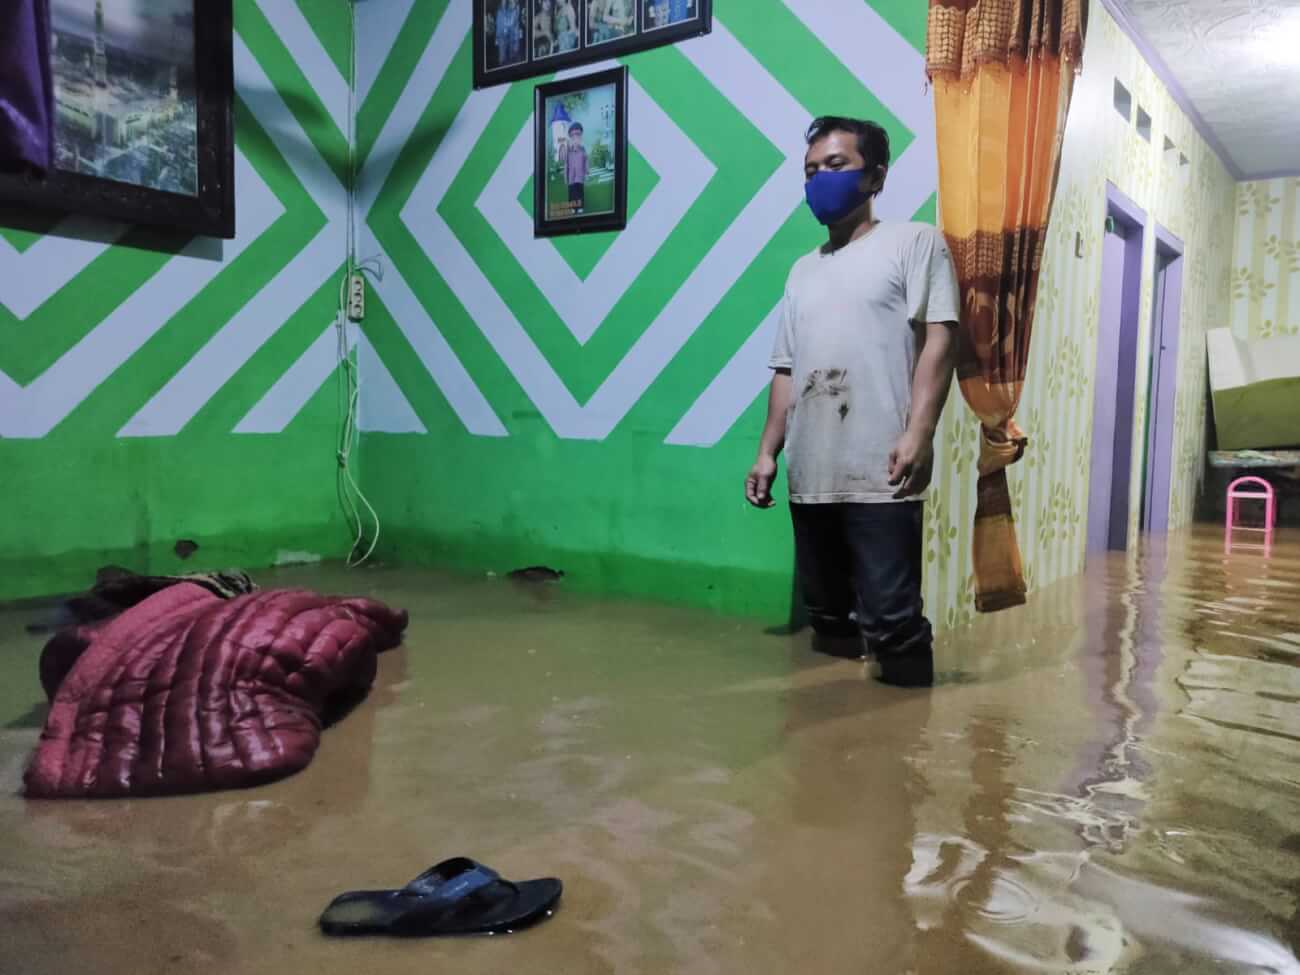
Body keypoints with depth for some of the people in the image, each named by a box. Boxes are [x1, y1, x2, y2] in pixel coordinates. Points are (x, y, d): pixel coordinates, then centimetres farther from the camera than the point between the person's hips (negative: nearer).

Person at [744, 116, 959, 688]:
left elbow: (939, 337, -6)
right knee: (827, 618, 13)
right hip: (811, 475, 6)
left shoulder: (913, 242, 6)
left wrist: (918, 432, -17)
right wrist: (768, 453, 13)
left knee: (891, 620, -8)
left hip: (879, 473, -6)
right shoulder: (804, 271, 23)